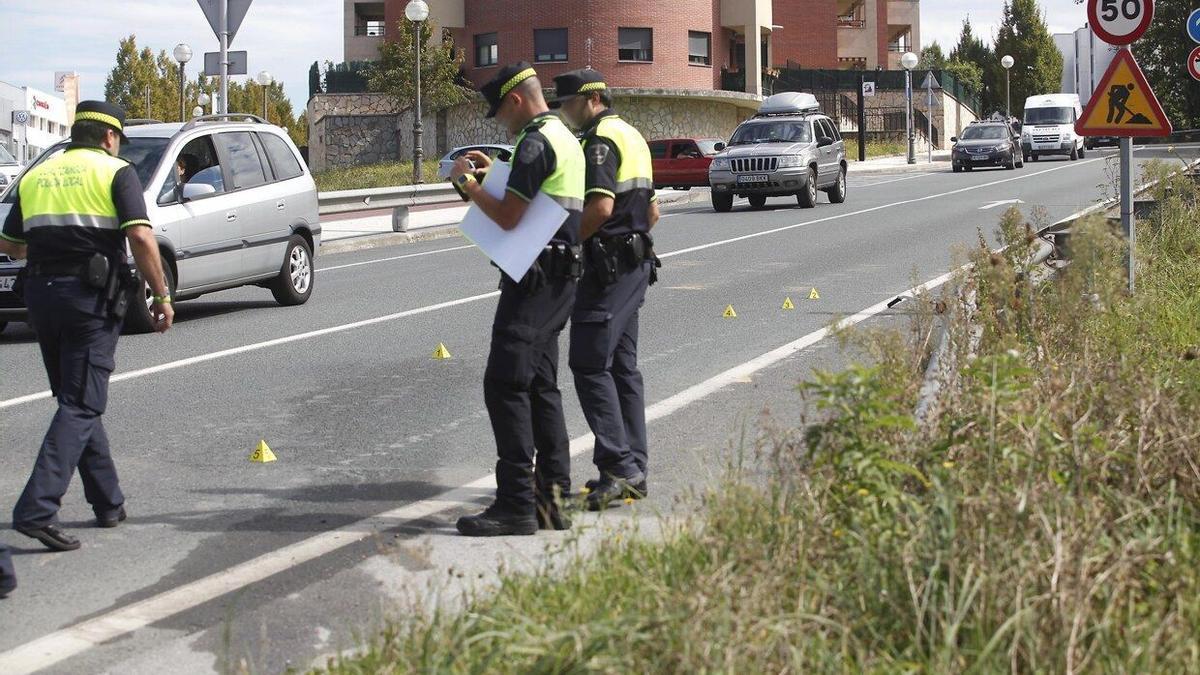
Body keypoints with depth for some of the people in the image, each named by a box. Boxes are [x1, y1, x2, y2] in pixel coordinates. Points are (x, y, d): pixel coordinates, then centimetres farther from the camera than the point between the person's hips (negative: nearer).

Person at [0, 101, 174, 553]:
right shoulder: (115, 172, 0)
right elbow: (141, 237, -13)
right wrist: (161, 296, -5)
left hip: (40, 292, 6)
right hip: (93, 295, -6)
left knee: (77, 400, 17)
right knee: (81, 406, -6)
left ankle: (108, 502, 23)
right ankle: (37, 509, -18)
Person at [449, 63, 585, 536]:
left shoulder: (535, 142, -15)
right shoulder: (565, 139, 18)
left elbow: (509, 218, -18)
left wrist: (467, 184, -5)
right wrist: (493, 176, 23)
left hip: (533, 279, -10)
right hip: (559, 279, 10)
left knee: (505, 385, -10)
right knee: (540, 386, 13)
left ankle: (516, 504, -12)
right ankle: (553, 498, 13)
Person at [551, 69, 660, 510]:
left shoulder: (601, 140, -13)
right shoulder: (631, 136, 19)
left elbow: (601, 207, -25)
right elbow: (652, 212, 24)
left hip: (608, 267, -10)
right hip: (636, 263, 10)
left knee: (590, 364, -10)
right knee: (623, 366, 11)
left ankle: (619, 467, -14)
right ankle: (633, 470, 13)